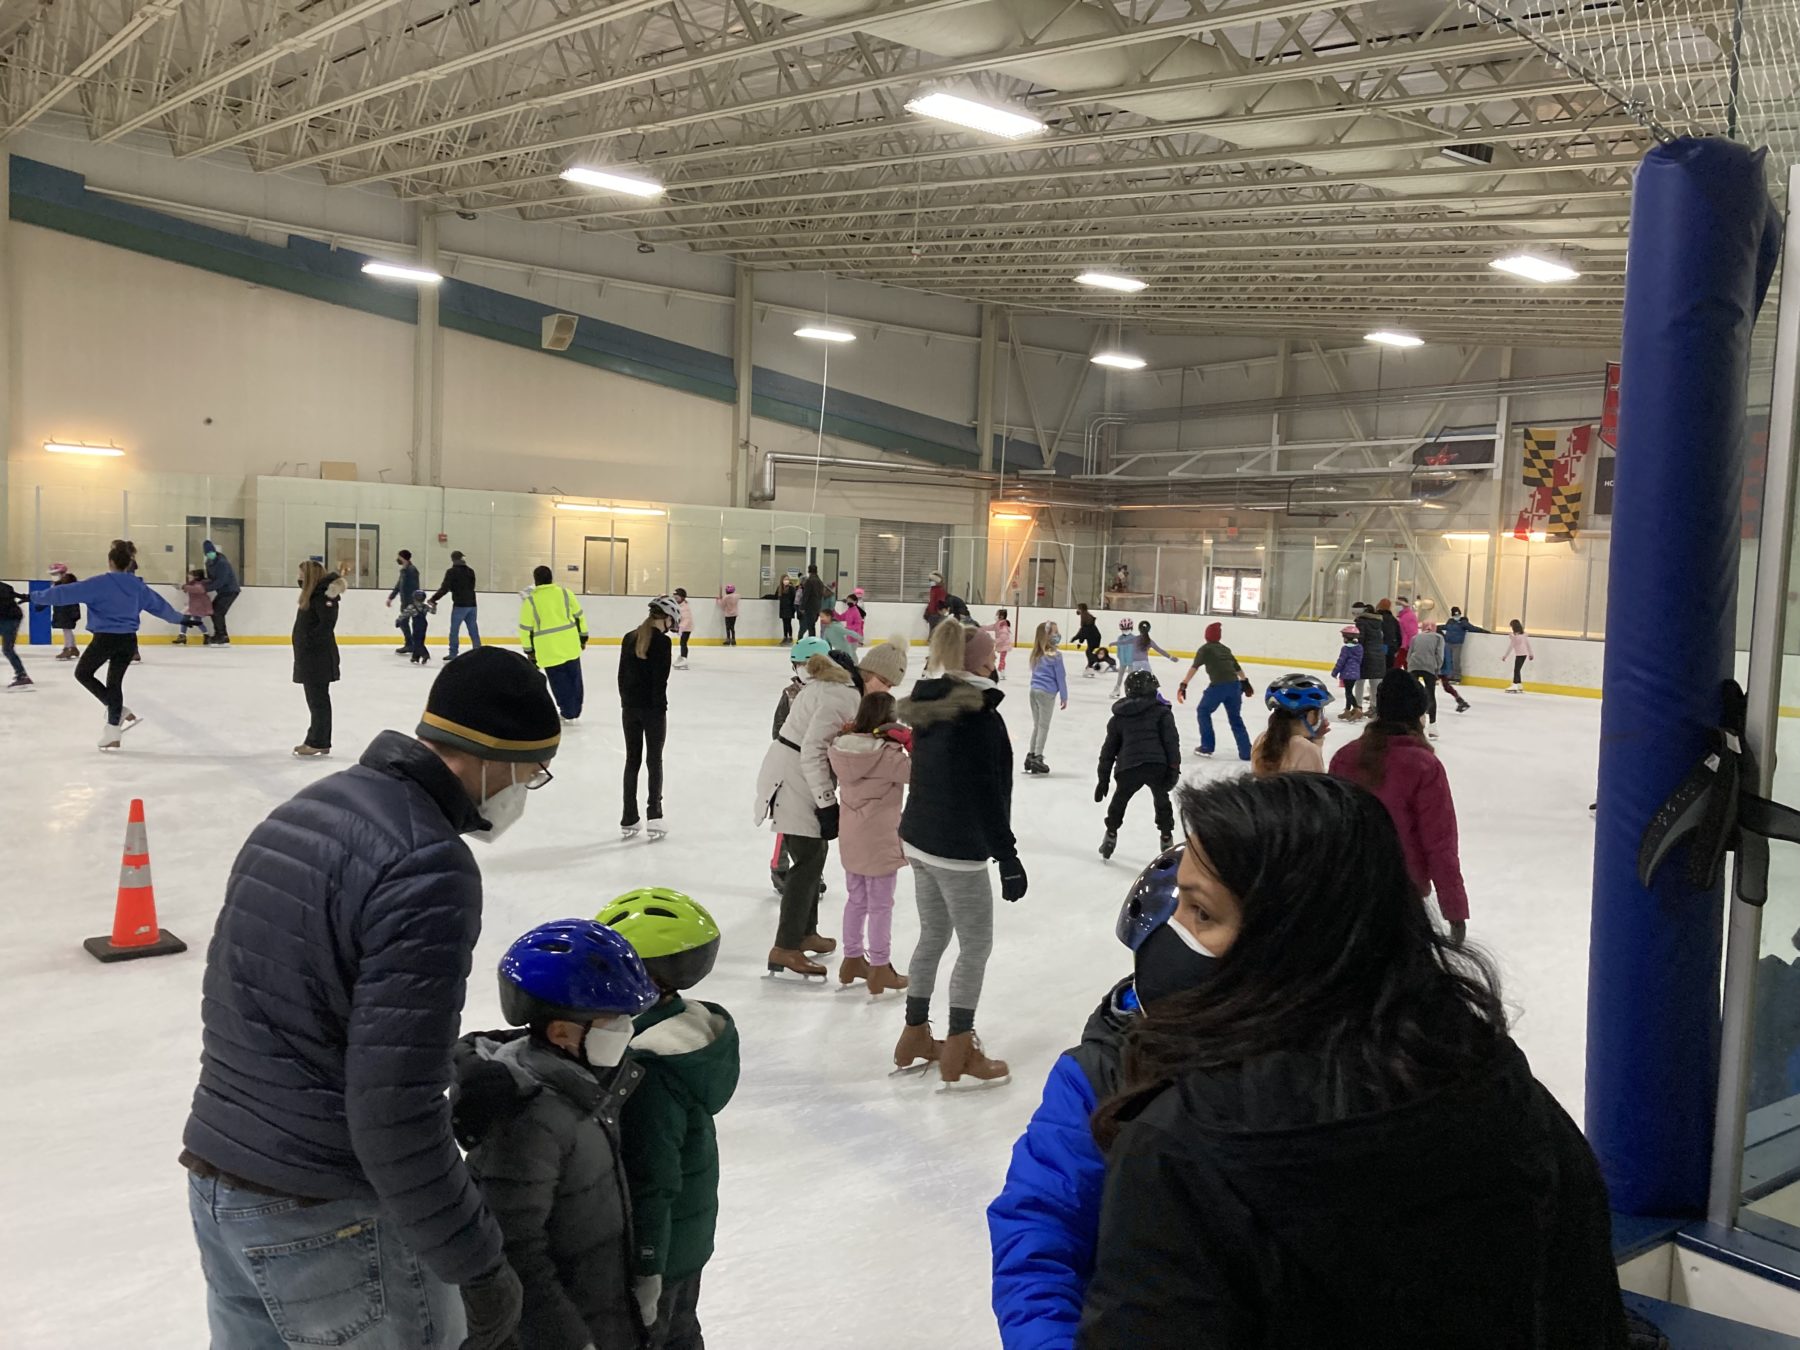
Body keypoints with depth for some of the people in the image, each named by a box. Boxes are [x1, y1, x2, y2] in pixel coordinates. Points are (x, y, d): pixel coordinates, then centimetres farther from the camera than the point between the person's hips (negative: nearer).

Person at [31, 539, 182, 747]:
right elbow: (158, 604, 19)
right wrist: (179, 618, 36)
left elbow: (68, 592, -10)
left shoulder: (101, 583, -12)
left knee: (82, 673, 15)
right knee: (114, 682, 12)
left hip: (105, 638, -5)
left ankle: (120, 712, 3)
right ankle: (112, 733, 12)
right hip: (128, 640, 5)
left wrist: (38, 598, 2)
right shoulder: (137, 585, 6)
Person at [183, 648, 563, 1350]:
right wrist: (479, 1266, -16)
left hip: (217, 1186, 8)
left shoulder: (300, 812, 4)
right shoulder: (428, 866, -23)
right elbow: (395, 1114, -26)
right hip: (324, 1224, -8)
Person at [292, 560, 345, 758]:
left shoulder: (323, 595, -16)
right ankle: (319, 742, 21)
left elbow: (327, 624, -24)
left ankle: (317, 743, 1)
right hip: (311, 657, 10)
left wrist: (309, 639, -22)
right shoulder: (313, 594, 11)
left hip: (319, 657, -10)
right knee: (317, 699, 14)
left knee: (318, 700, -4)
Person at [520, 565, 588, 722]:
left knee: (559, 681, 9)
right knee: (573, 677, 18)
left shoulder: (530, 601, -4)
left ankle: (568, 713, 14)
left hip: (548, 649, -3)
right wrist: (583, 637, 18)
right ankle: (575, 710, 29)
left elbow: (525, 628, -2)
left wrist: (529, 651, 8)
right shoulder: (565, 593, 2)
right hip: (570, 644, 3)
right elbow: (579, 616, 8)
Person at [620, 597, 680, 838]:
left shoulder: (629, 638, 5)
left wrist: (626, 701, 14)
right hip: (652, 708, -5)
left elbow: (621, 676, 8)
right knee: (654, 761, 5)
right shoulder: (662, 641, -13)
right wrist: (661, 709, -10)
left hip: (629, 708, 5)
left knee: (632, 760, 12)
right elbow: (660, 680, -15)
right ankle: (654, 816, 1)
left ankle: (628, 820, 15)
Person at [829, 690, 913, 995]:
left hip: (850, 840, 7)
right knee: (881, 905, 6)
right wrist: (912, 743, -15)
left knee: (856, 899, 21)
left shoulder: (842, 746, -3)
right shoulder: (888, 755, -22)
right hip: (879, 841, -7)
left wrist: (850, 730, 9)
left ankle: (852, 960, 33)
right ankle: (880, 969, 15)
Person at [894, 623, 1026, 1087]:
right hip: (959, 849, -8)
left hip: (920, 839, 8)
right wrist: (1008, 856, -17)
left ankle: (915, 1039, 29)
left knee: (932, 936, 19)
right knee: (976, 945, 4)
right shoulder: (978, 715, -19)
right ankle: (959, 1056, 11)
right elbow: (986, 794, -21)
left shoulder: (929, 706, 6)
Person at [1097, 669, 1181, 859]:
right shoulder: (1161, 712, 10)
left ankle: (1111, 835, 28)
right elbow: (1171, 740, -2)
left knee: (1120, 799, 25)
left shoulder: (1118, 717, 20)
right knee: (1161, 800, 22)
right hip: (1157, 765, -2)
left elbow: (1109, 748, 21)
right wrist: (1174, 768, -3)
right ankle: (1166, 838, 24)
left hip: (1128, 768, 2)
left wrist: (1103, 778, 24)